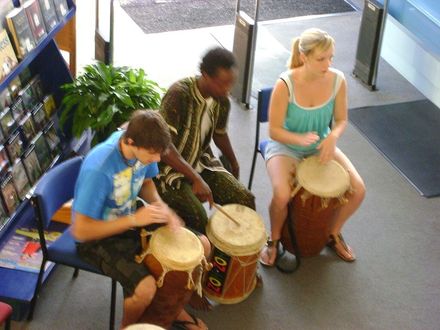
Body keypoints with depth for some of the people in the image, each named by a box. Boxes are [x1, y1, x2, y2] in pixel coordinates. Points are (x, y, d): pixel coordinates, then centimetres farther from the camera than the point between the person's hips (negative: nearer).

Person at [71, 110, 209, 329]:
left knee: (201, 246, 0)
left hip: (130, 220, 7)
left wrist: (160, 207, -14)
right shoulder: (98, 169, -35)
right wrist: (135, 220, -32)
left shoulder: (143, 146, -14)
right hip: (98, 237, -7)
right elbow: (81, 231, -30)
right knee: (145, 288, -29)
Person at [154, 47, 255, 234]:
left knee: (245, 200, -8)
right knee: (197, 216, -28)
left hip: (201, 162, 6)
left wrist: (234, 165, 28)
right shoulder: (179, 94, -25)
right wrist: (196, 179, -34)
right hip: (169, 166, -6)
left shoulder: (222, 101, -3)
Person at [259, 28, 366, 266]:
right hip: (285, 147, -4)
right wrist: (300, 139, -38)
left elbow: (341, 120, 0)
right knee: (282, 195, -31)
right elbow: (274, 130, -18)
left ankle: (334, 234, 18)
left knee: (358, 190, -13)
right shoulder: (285, 84, -26)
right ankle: (274, 240, 3)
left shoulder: (337, 81, -15)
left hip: (321, 146, 4)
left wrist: (333, 136, -23)